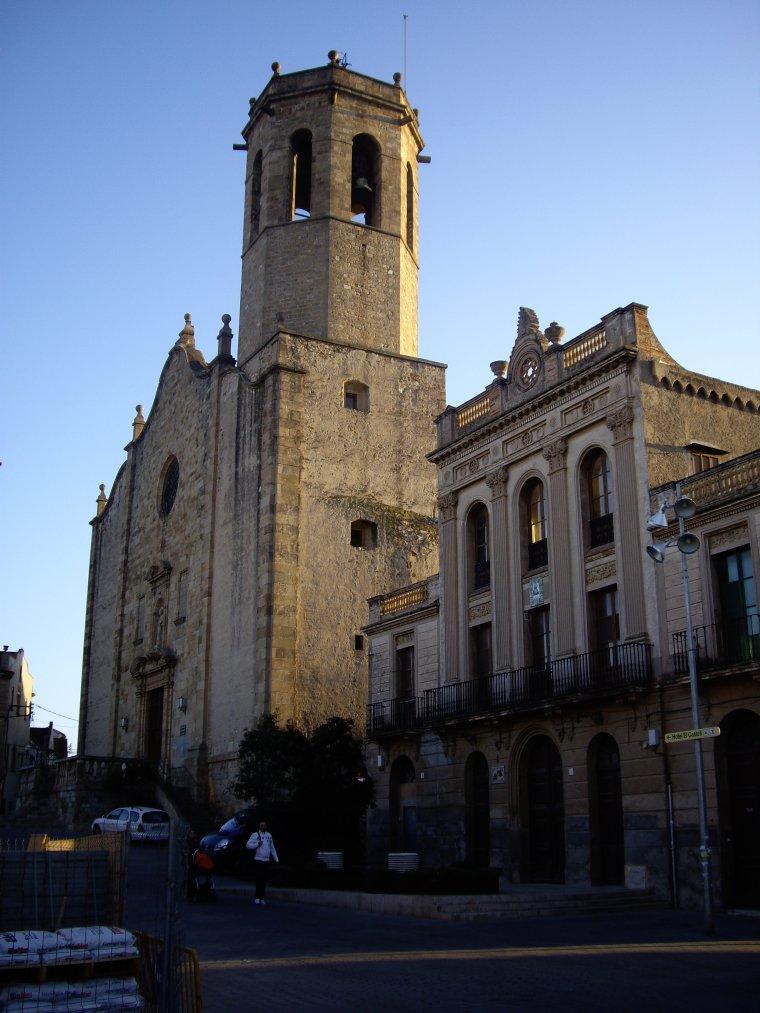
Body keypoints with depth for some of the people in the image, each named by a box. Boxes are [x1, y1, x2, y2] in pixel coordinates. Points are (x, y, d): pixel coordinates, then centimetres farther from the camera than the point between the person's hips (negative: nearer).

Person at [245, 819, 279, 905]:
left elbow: (272, 848, 21)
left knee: (264, 880, 5)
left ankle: (261, 898, 14)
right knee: (259, 879, -11)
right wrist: (257, 844, -20)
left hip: (266, 860, 5)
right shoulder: (255, 835, -2)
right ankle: (257, 897, -1)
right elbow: (248, 845, -8)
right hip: (258, 860, -5)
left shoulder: (269, 835, 13)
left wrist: (276, 858, 18)